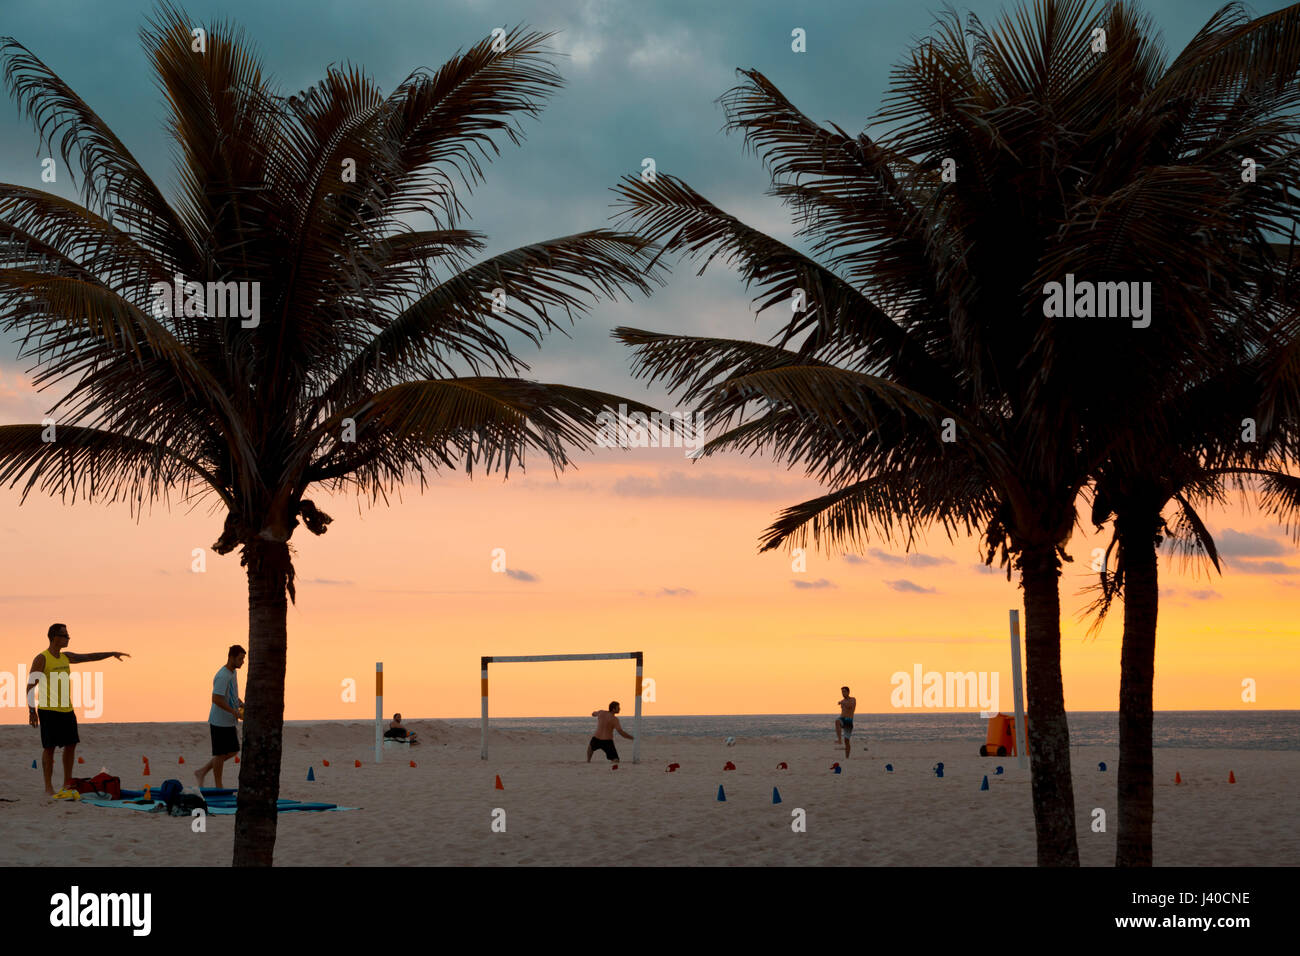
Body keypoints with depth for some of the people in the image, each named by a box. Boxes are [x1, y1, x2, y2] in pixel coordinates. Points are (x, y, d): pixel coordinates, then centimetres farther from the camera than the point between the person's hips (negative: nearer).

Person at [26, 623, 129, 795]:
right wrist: (32, 711, -19)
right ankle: (48, 786, 2)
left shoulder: (66, 657, 13)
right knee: (49, 747, -4)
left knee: (71, 745, 8)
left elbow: (89, 657, 26)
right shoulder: (41, 659, -9)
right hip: (49, 711, -7)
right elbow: (31, 686, -12)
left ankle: (67, 783, 18)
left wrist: (112, 653, 26)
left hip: (66, 710, 8)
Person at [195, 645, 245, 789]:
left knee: (233, 751, 13)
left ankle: (202, 772, 22)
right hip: (219, 722, -9)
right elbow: (216, 699, -26)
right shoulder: (222, 676, -20)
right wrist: (235, 712, -26)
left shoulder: (233, 673, 11)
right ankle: (218, 787, 9)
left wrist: (241, 704, 9)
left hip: (229, 723, 10)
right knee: (220, 754, -1)